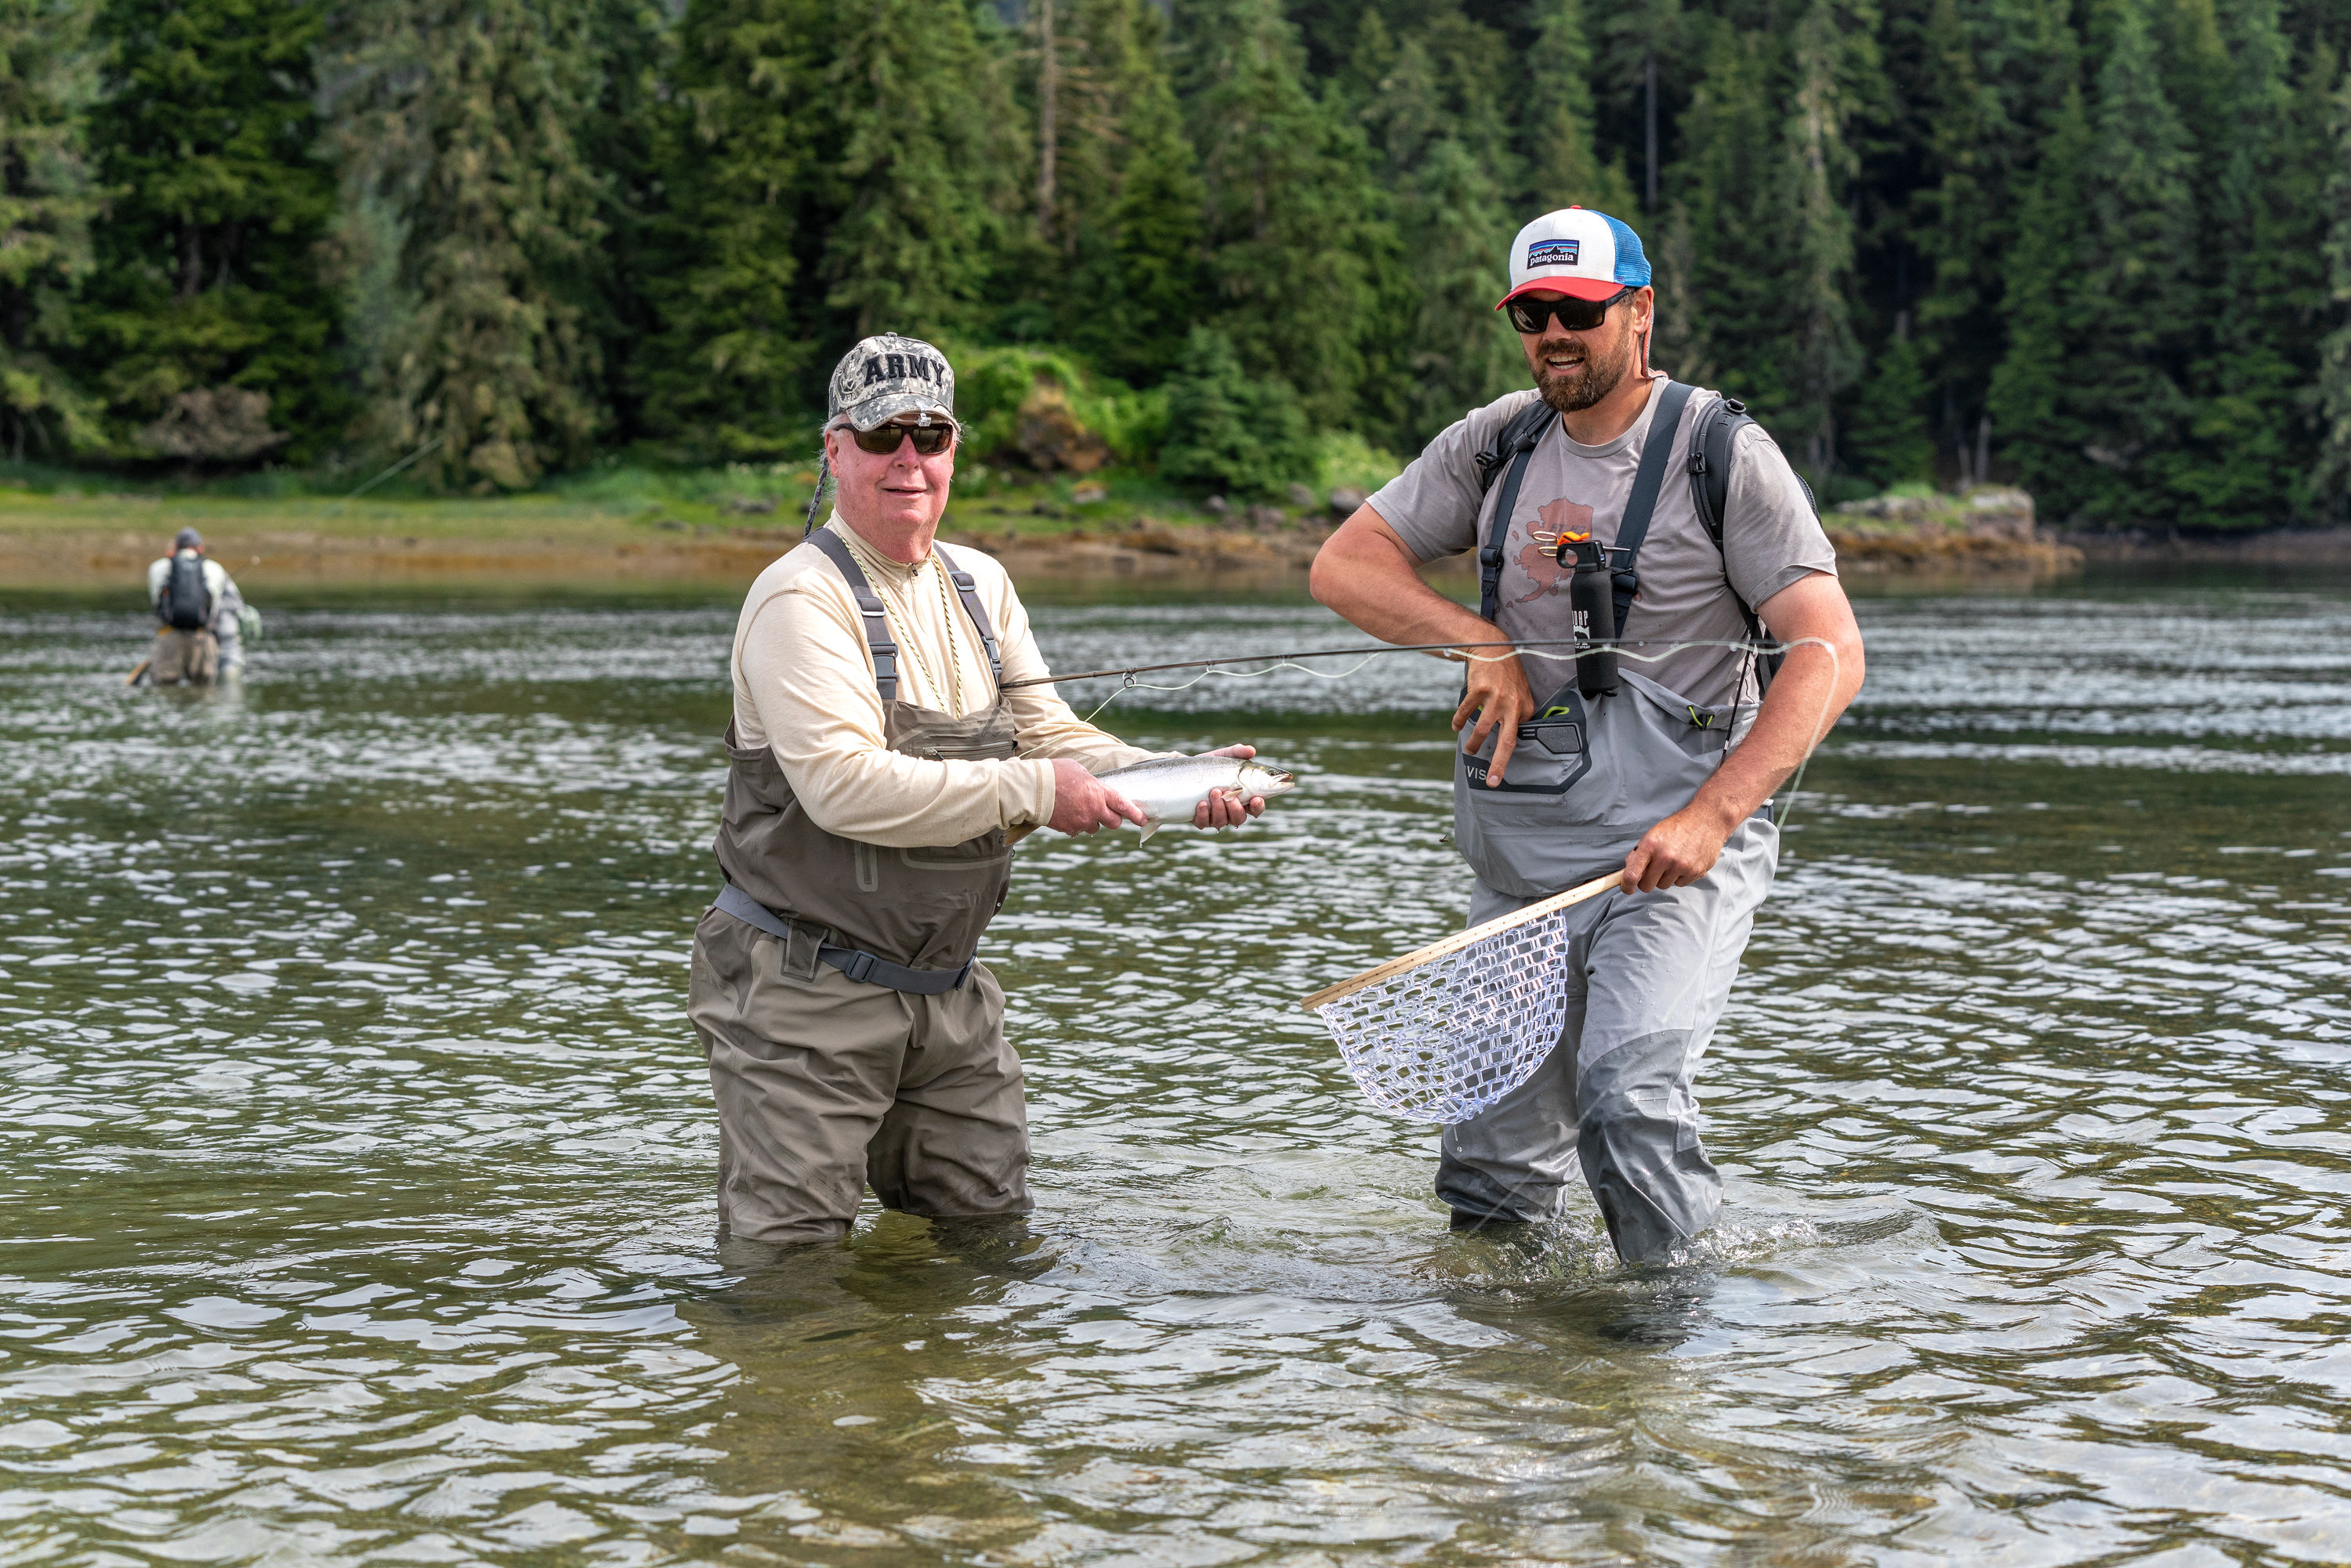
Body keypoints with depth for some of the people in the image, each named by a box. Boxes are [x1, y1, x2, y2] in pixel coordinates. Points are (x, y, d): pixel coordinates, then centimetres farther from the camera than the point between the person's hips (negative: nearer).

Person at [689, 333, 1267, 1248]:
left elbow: (1050, 737, 10)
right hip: (808, 998, -7)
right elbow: (846, 784, -26)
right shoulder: (803, 599, -15)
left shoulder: (980, 587, 11)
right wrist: (1030, 792, -26)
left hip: (946, 992, 7)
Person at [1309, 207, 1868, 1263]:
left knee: (1628, 1098, -25)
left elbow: (1829, 654, -13)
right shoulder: (1494, 444, 8)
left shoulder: (1723, 455, -7)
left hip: (1675, 851, -5)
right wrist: (1480, 641, -9)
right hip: (1517, 848, 5)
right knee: (1491, 1171, 8)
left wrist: (1711, 816, -23)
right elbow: (1343, 566, 8)